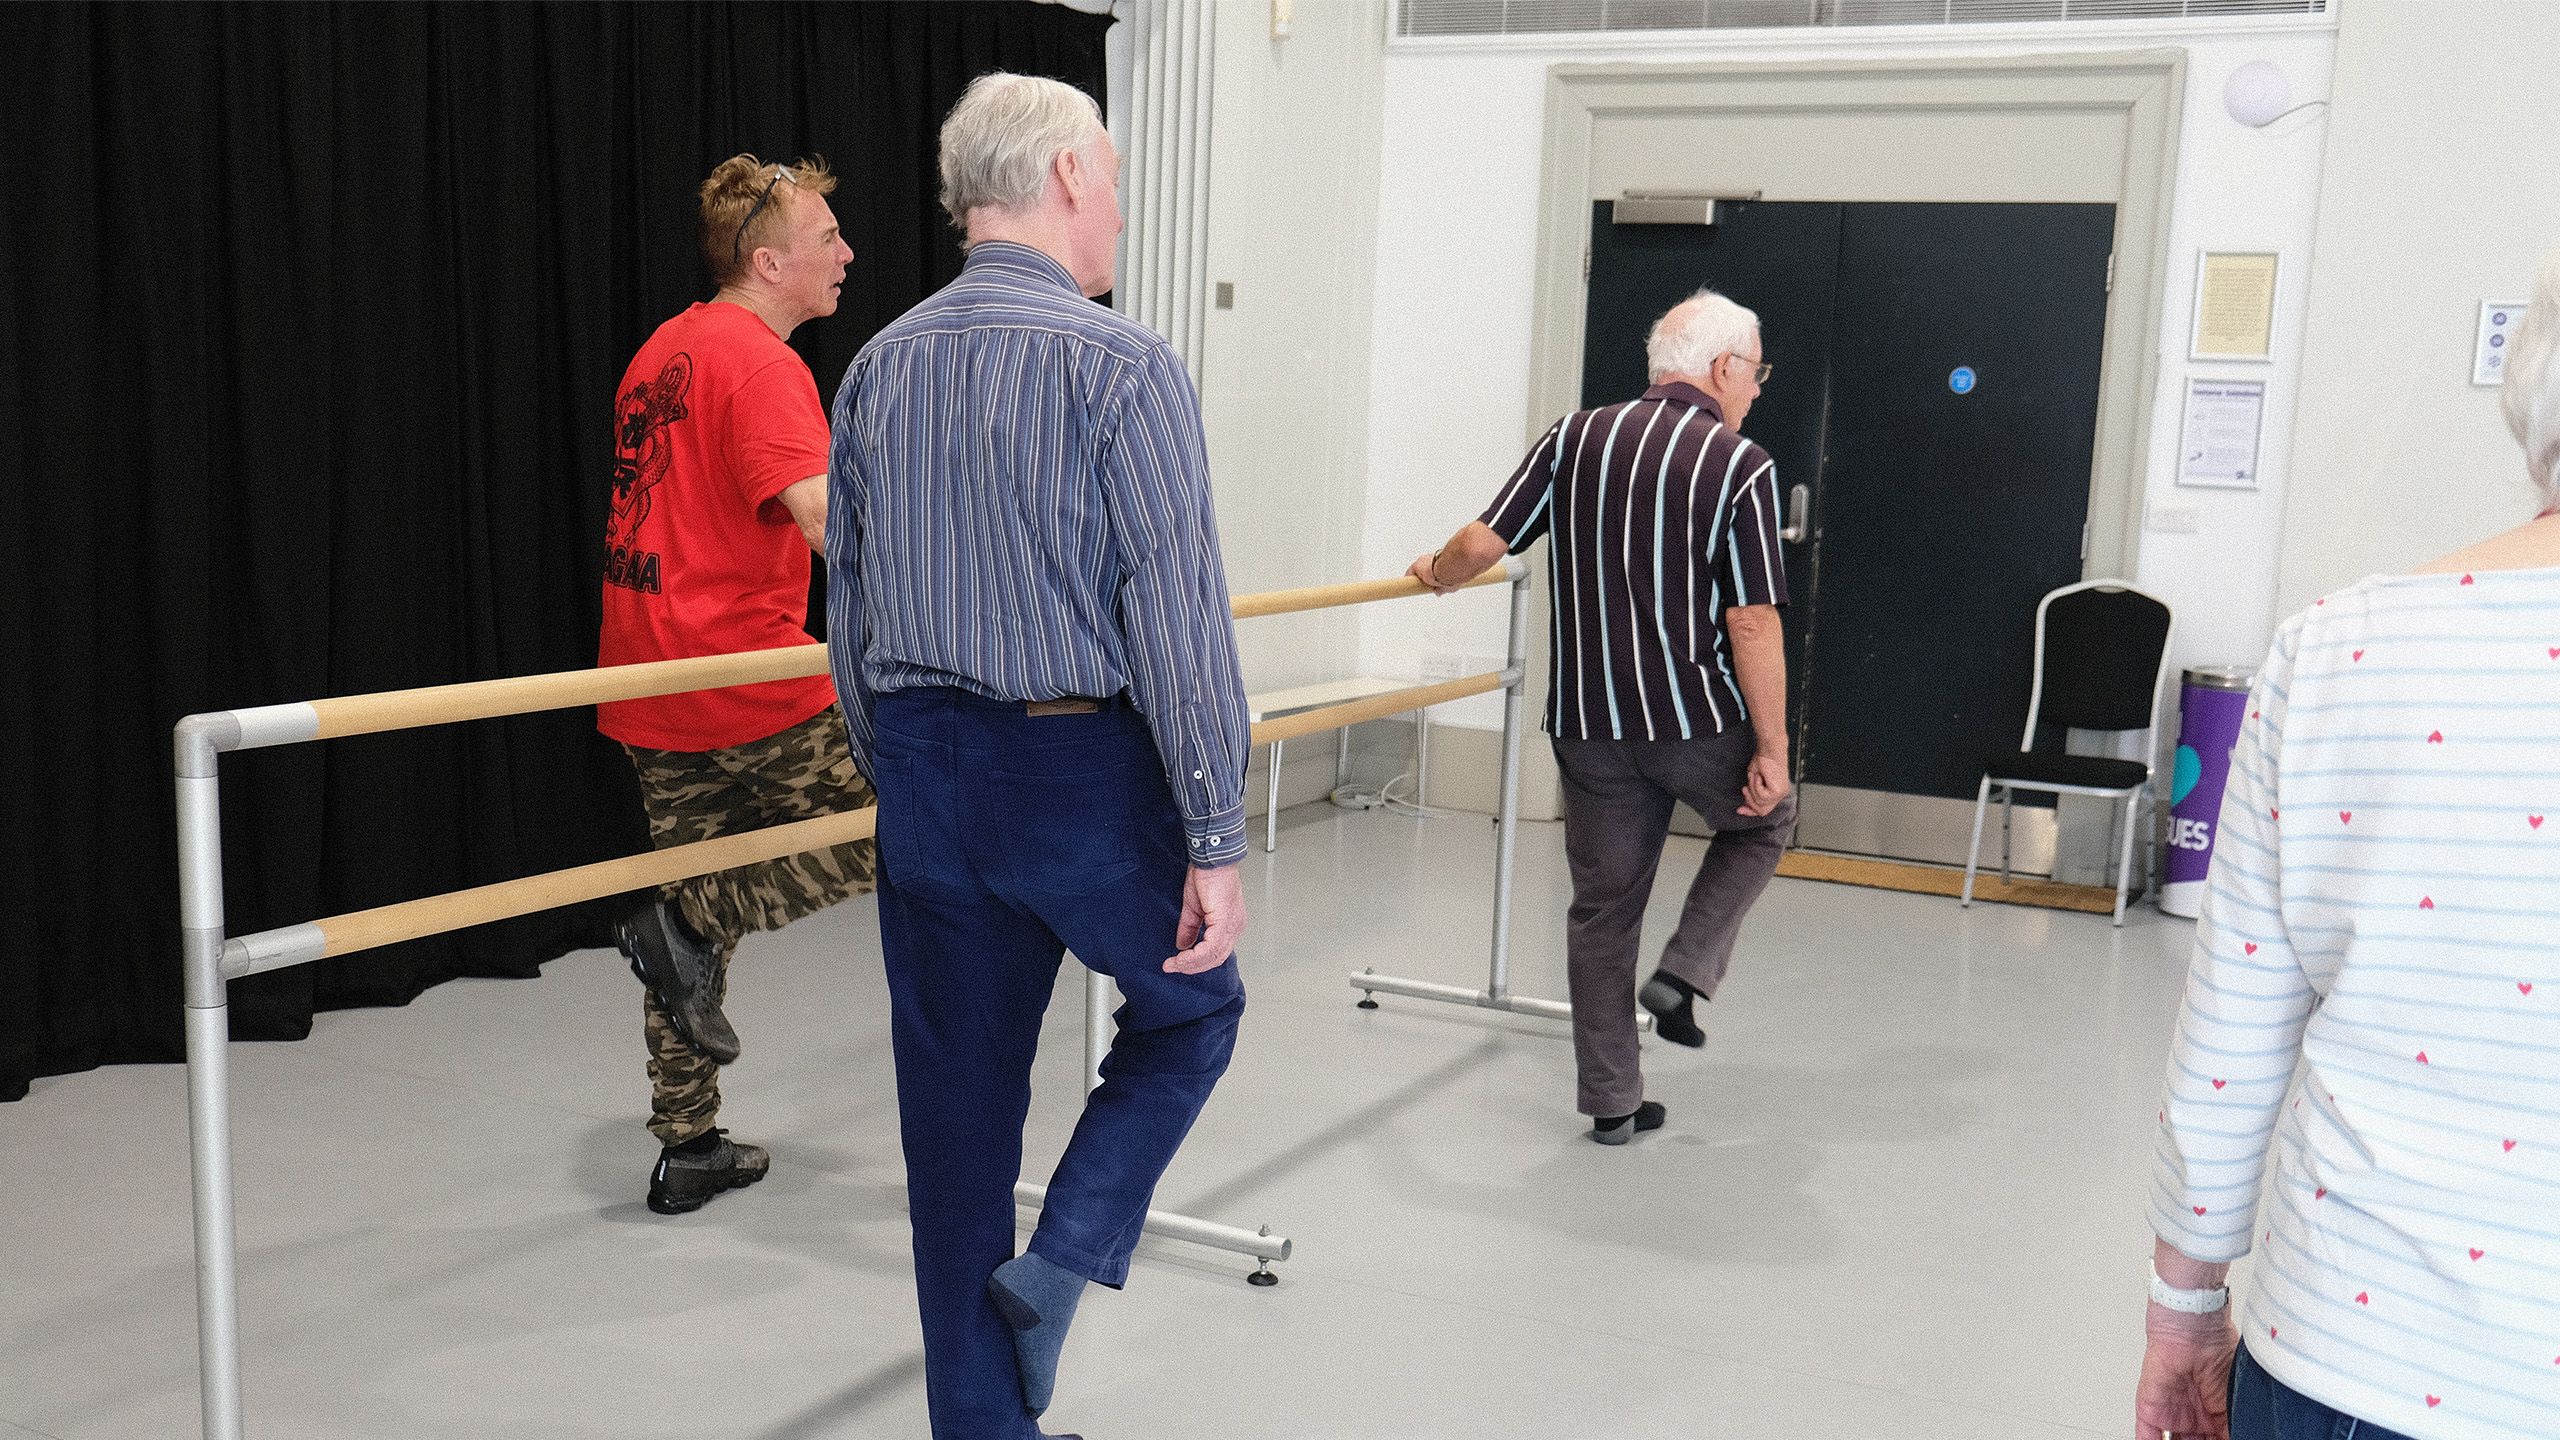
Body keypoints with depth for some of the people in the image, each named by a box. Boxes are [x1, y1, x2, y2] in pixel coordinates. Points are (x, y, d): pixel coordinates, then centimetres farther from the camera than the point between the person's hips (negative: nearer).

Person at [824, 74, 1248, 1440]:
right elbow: (1178, 623, -17)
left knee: (956, 1103, 14)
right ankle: (1060, 1262, 7)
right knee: (1189, 1007, 21)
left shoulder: (875, 368, 7)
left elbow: (849, 615, 12)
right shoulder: (1122, 366, -12)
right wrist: (1216, 843, -13)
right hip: (1087, 774, -5)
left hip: (928, 777, 6)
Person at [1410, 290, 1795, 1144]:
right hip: (1698, 718, -3)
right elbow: (1752, 625, -12)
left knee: (1603, 906, 12)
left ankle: (1610, 1099, 17)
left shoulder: (1576, 438, 2)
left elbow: (1482, 543, 0)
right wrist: (1771, 749, -7)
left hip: (1590, 721, 3)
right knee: (1763, 819, 27)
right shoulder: (1742, 467, -8)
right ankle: (1684, 973, 12)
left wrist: (1436, 575, 22)